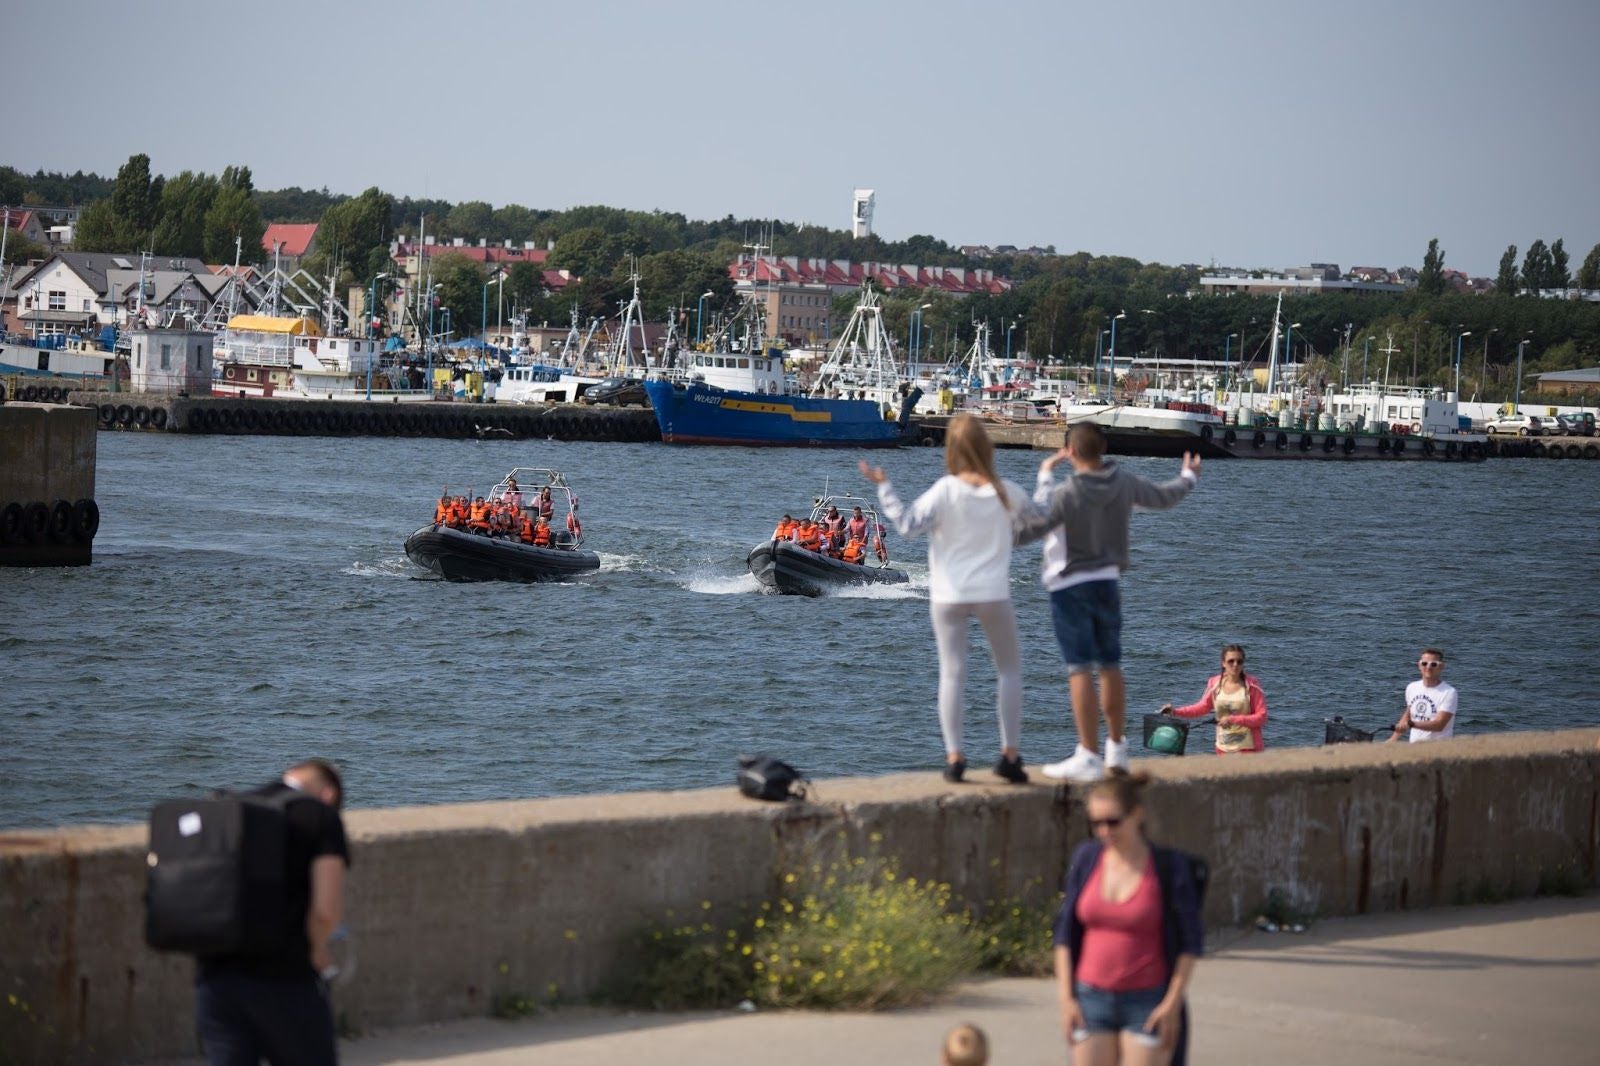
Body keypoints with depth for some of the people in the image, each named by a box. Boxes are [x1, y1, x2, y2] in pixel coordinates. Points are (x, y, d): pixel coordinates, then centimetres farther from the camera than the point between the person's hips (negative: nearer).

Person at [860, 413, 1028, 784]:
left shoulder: (945, 491, -12)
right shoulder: (1006, 492, -4)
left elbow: (907, 524, -11)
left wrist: (883, 487, -2)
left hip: (949, 596, -1)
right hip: (993, 595, 1)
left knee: (952, 672, 2)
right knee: (1009, 668, 14)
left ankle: (954, 757, -4)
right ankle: (1010, 754, 8)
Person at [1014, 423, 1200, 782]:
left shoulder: (1065, 495, -20)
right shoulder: (1124, 484, -2)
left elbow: (1023, 531, -21)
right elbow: (1163, 497, 17)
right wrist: (1188, 477, 38)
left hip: (1070, 587, -6)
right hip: (1108, 582, 6)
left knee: (1080, 669, -7)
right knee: (1110, 666, 17)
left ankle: (1089, 756, -10)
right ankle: (1117, 749, 27)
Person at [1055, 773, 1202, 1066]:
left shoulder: (1168, 866, -9)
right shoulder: (1087, 858, 0)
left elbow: (1190, 941, -3)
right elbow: (1066, 931, 7)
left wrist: (1173, 1003, -8)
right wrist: (1065, 997, 2)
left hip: (1146, 1002, -3)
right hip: (1091, 999, 3)